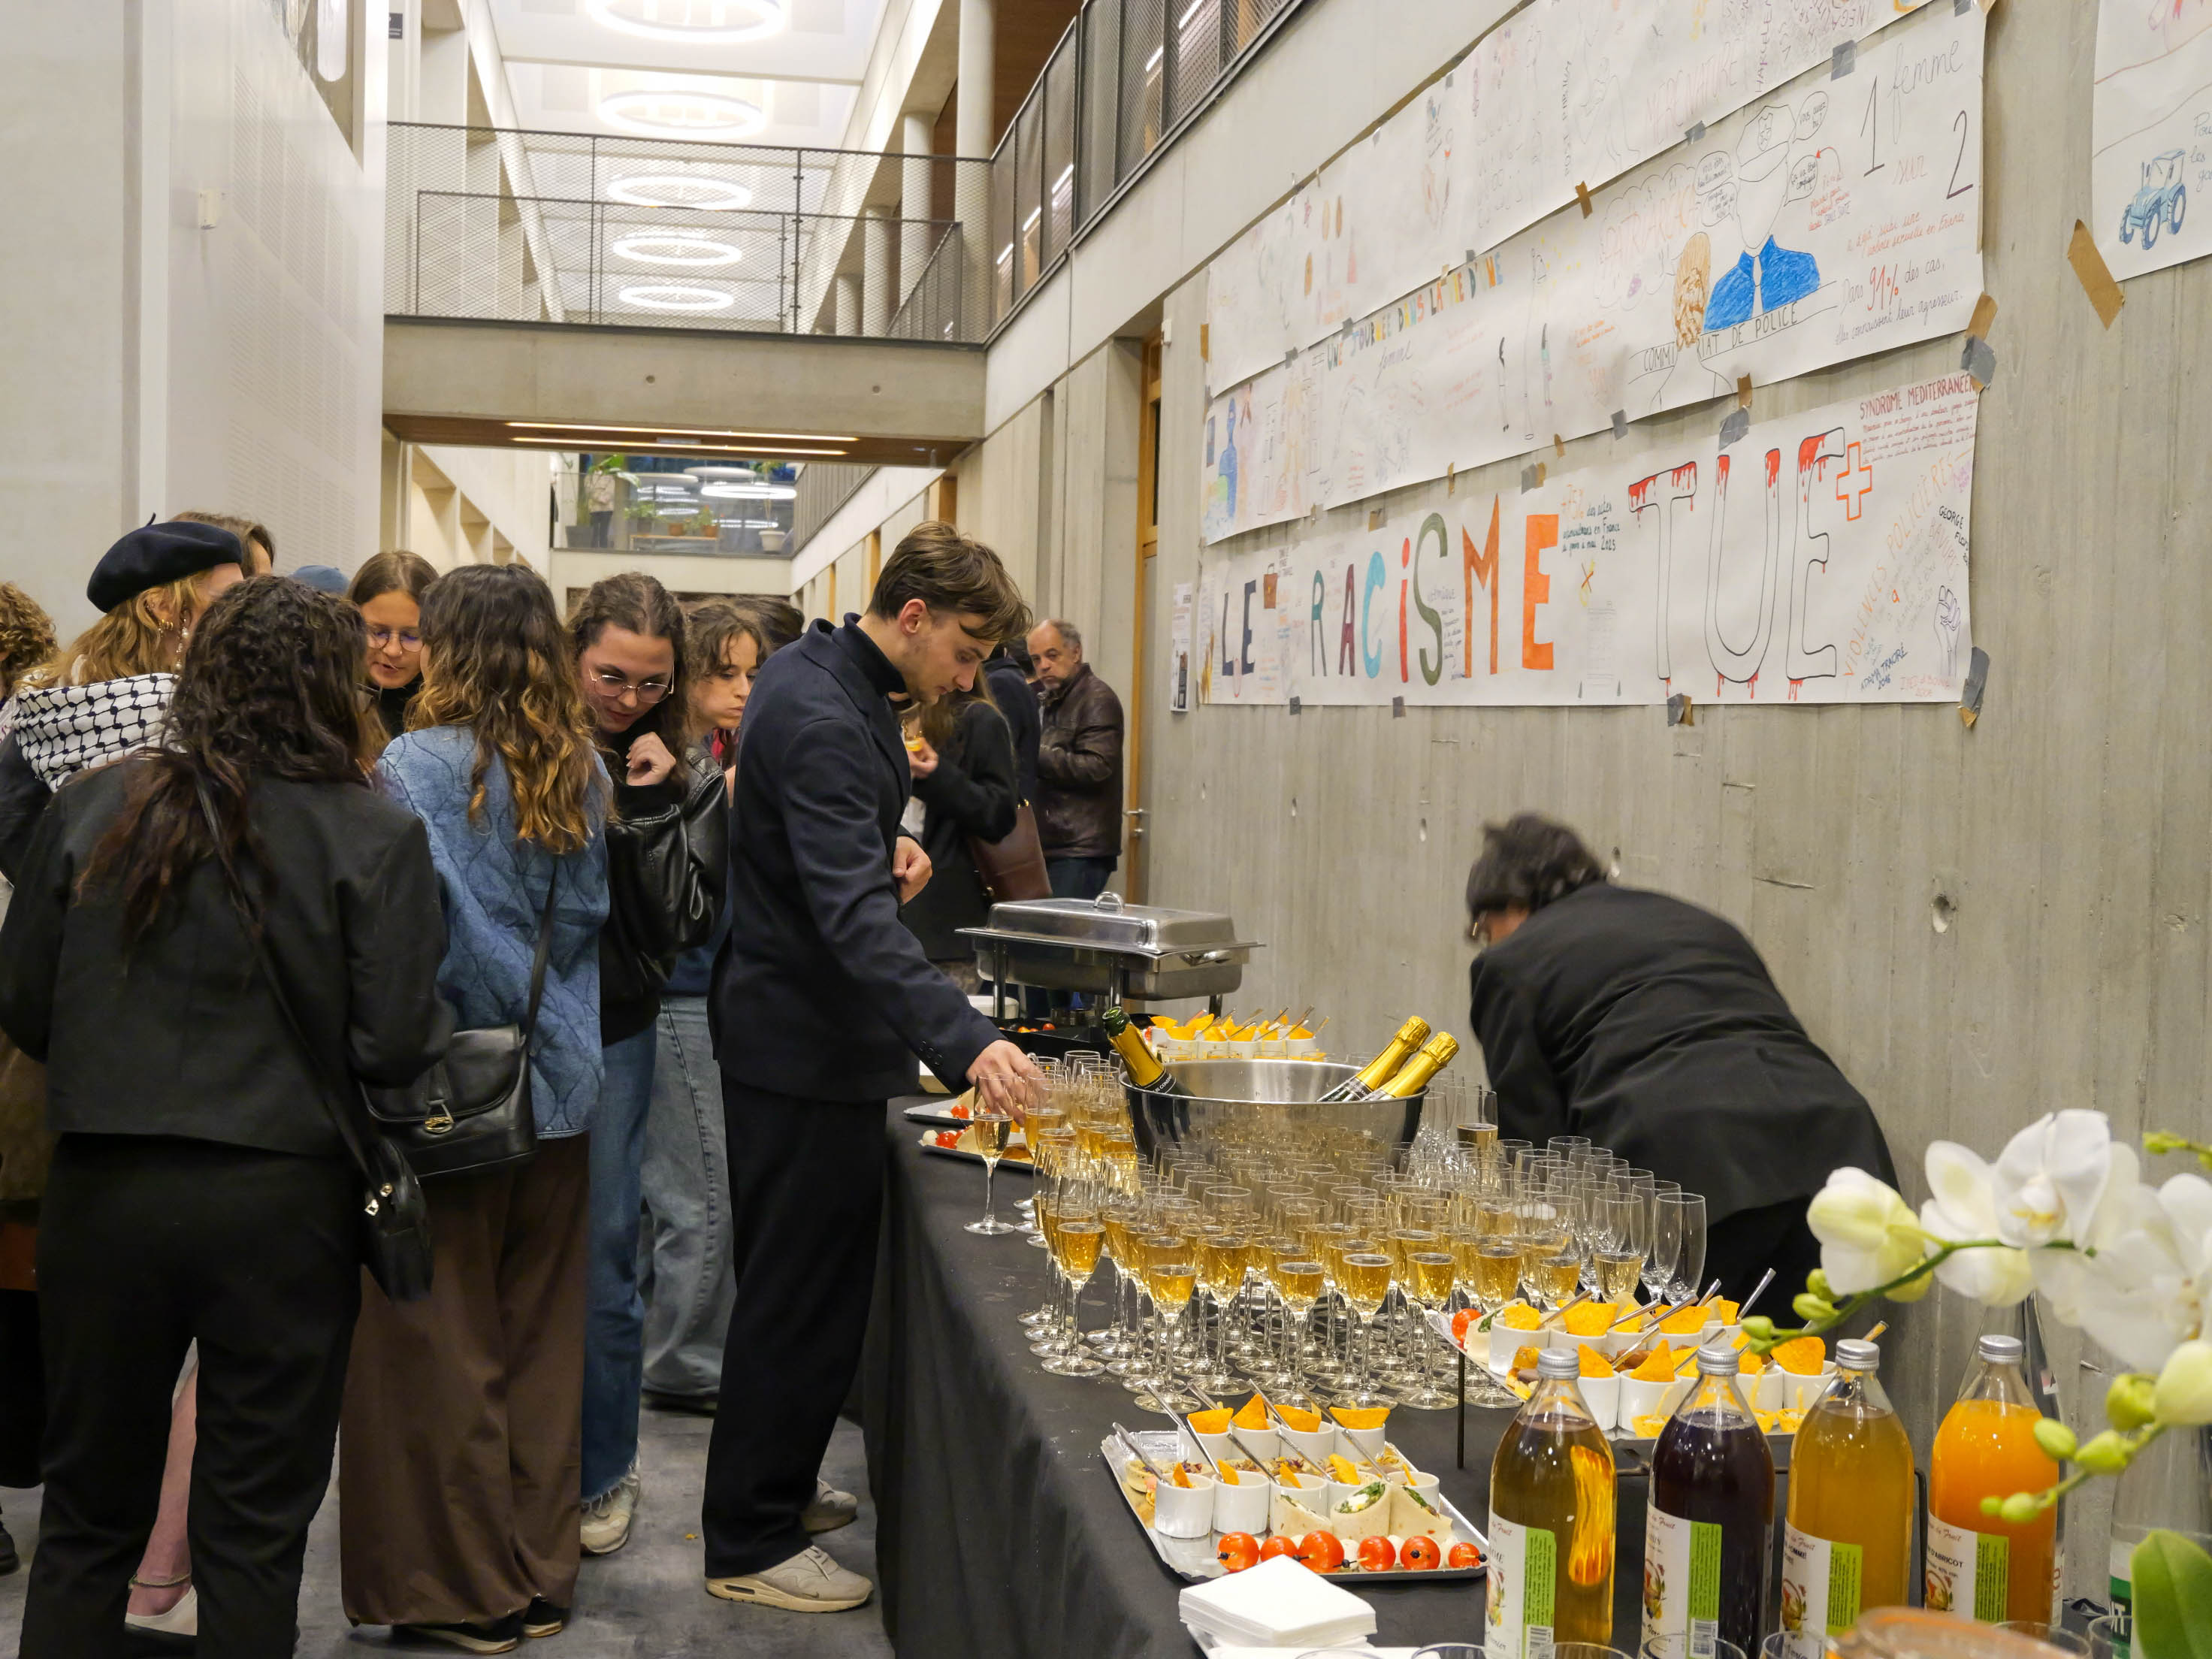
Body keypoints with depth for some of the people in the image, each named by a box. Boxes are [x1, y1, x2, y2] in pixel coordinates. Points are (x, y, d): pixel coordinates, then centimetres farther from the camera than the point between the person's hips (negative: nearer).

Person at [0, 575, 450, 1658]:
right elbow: (396, 1044, -12)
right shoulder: (375, 837, -9)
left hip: (104, 1192, 2)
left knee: (88, 1514, 18)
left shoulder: (91, 811, -2)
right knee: (254, 1526, 11)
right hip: (284, 1201, -2)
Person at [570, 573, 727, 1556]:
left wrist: (654, 807, -12)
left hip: (611, 1038, 1)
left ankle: (603, 1475, 23)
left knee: (600, 1262, 6)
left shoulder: (683, 778, 1)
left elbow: (690, 923, -5)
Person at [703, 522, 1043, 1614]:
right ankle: (750, 1545, 13)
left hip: (788, 1024, 11)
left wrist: (883, 845, 5)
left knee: (793, 1283, 22)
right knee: (804, 1293, 0)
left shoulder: (817, 675, 8)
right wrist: (965, 1042, -47)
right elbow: (855, 916, -37)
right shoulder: (820, 720, -25)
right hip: (807, 1043, -11)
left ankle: (765, 1492, 37)